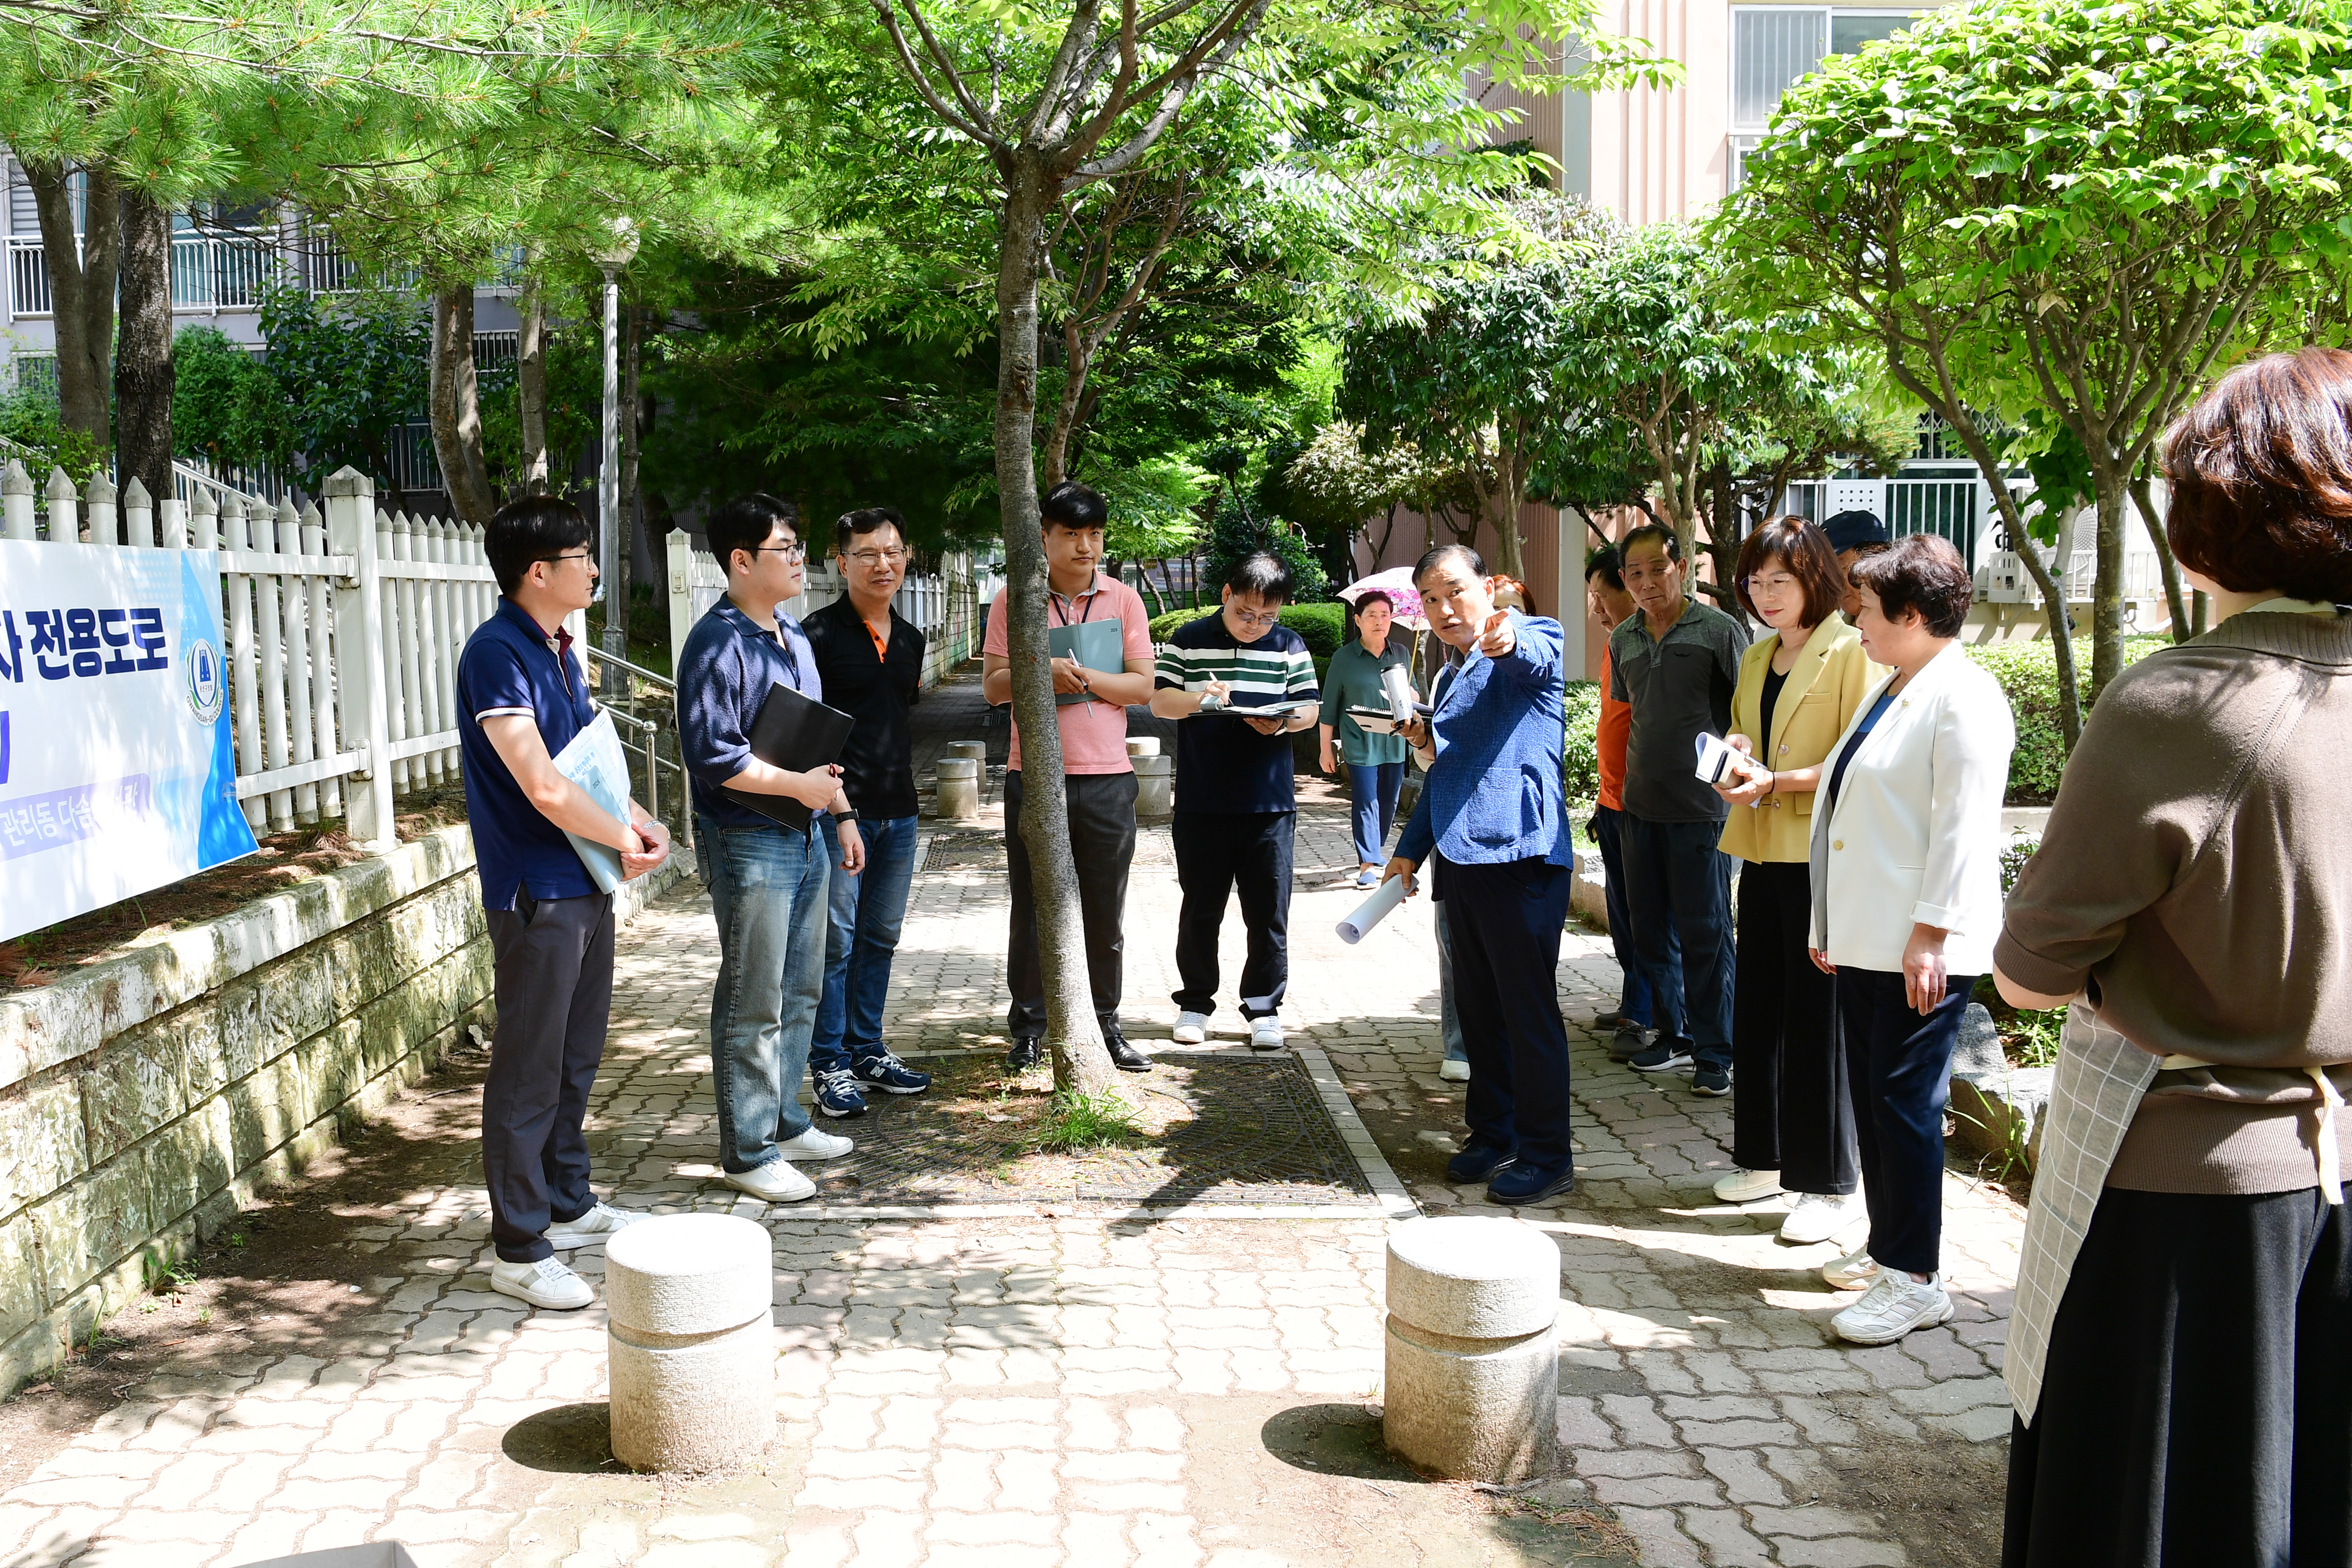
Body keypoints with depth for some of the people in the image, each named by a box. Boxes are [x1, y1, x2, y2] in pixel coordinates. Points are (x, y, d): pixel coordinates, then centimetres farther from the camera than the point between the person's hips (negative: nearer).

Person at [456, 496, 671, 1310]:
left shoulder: (561, 651, 13)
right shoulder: (497, 653, -17)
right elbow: (544, 787, -24)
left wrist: (647, 825, 4)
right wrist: (625, 839, -11)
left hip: (587, 883, 9)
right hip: (537, 892, -9)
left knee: (577, 1057, 19)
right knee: (529, 1070, -1)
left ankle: (569, 1203, 34)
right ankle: (520, 1250, 8)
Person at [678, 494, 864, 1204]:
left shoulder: (794, 637, 14)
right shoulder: (717, 643, -15)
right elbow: (710, 752, -23)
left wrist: (841, 813, 20)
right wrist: (799, 786, -18)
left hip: (804, 838, 9)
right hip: (747, 843, -9)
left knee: (800, 992, 17)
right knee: (753, 1005, -2)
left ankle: (783, 1121, 30)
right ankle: (746, 1152, 7)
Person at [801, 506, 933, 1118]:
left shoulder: (910, 639, 14)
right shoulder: (819, 632, -7)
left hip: (898, 811, 7)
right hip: (839, 809, -7)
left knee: (880, 938, 14)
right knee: (835, 941, -2)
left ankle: (867, 1051, 25)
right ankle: (830, 1065, 7)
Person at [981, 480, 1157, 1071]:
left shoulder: (1123, 599, 6)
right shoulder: (1014, 599, 2)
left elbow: (1143, 685, 1)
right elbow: (993, 685, -1)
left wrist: (1086, 677, -15)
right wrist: (1043, 672, -19)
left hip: (1107, 778, 1)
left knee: (1106, 912, 8)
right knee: (1032, 909, 7)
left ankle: (1104, 1023, 20)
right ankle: (1028, 1028, 18)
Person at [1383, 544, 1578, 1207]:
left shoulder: (1534, 642, -4)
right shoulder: (1458, 678, 22)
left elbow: (1538, 655, -31)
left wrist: (1508, 641, -54)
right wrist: (1412, 847, 27)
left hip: (1519, 854, -9)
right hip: (1463, 856, 9)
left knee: (1529, 1010, -3)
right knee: (1477, 1005, 15)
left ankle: (1547, 1157, 5)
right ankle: (1493, 1136, 27)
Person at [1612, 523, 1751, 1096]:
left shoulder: (1719, 630, -6)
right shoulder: (1623, 640, 10)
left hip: (1701, 806, -6)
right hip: (1640, 806, 6)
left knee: (1705, 930, -1)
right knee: (1650, 927, 12)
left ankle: (1715, 1053, 9)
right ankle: (1674, 1036, 26)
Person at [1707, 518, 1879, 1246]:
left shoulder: (1851, 653, -9)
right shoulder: (1756, 658, 15)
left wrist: (1775, 781, -22)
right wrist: (1733, 753, 4)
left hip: (1822, 857, -8)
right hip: (1762, 853, 8)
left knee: (1816, 1016, -3)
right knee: (1756, 1009, 13)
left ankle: (1831, 1183, 7)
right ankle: (1764, 1157, 26)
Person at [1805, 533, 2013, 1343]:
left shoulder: (1963, 698, -14)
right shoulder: (1889, 691, 16)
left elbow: (1963, 828, -19)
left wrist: (1931, 934, -20)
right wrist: (1831, 923, 19)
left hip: (1918, 948, -10)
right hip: (1864, 939, 10)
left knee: (1905, 1107, -4)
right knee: (1872, 1101, 15)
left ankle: (1915, 1279, 5)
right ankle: (1888, 1247, 27)